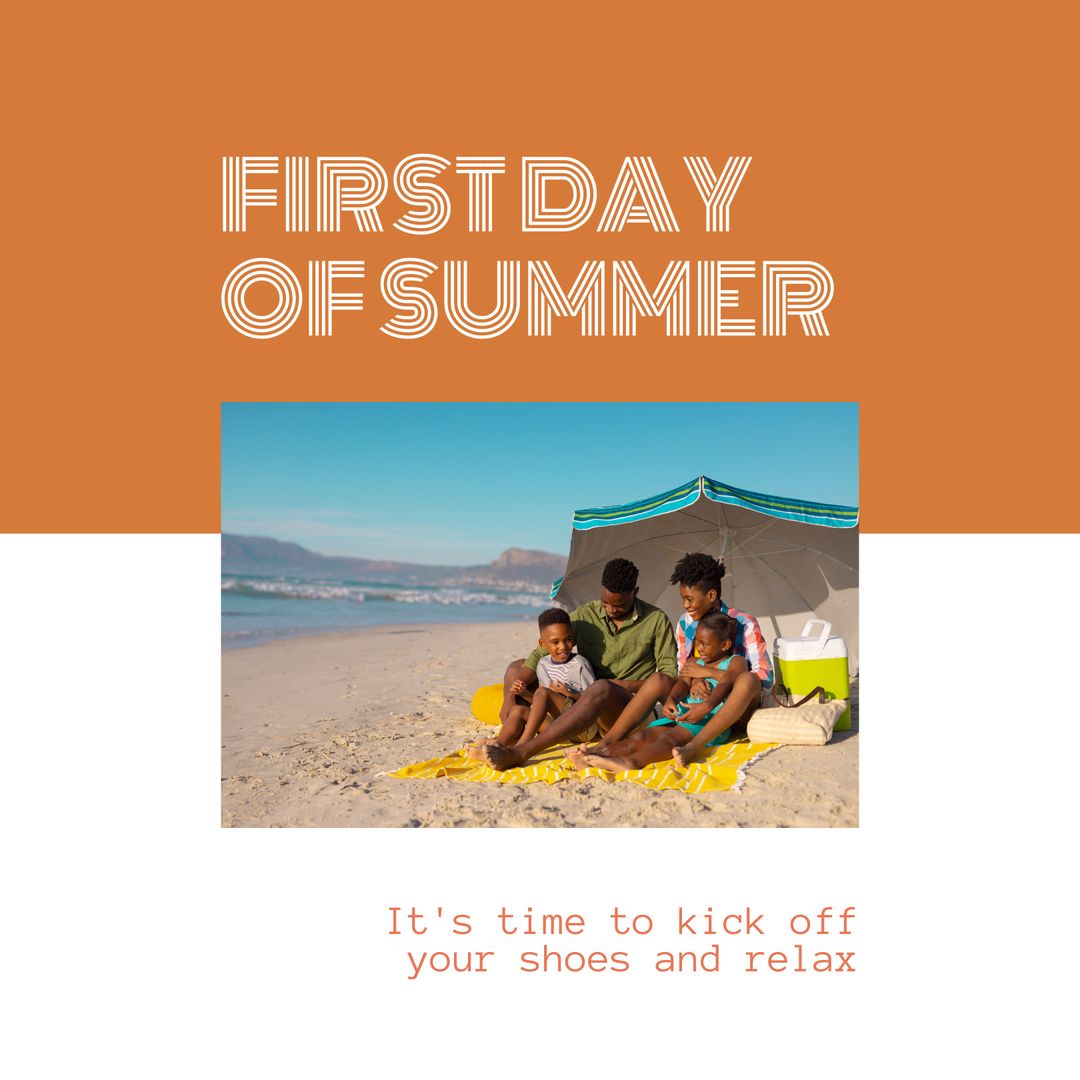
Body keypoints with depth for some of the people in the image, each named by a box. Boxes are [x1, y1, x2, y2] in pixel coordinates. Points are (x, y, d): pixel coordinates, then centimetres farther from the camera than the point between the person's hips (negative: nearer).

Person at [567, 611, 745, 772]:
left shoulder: (735, 662, 10)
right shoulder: (694, 662, 28)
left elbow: (724, 685, -12)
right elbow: (683, 682, 7)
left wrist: (707, 706, -34)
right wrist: (670, 699, -19)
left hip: (710, 722, -6)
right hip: (681, 717, 6)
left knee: (670, 738, -35)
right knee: (641, 736, -21)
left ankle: (630, 762, -63)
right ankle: (592, 756, -45)